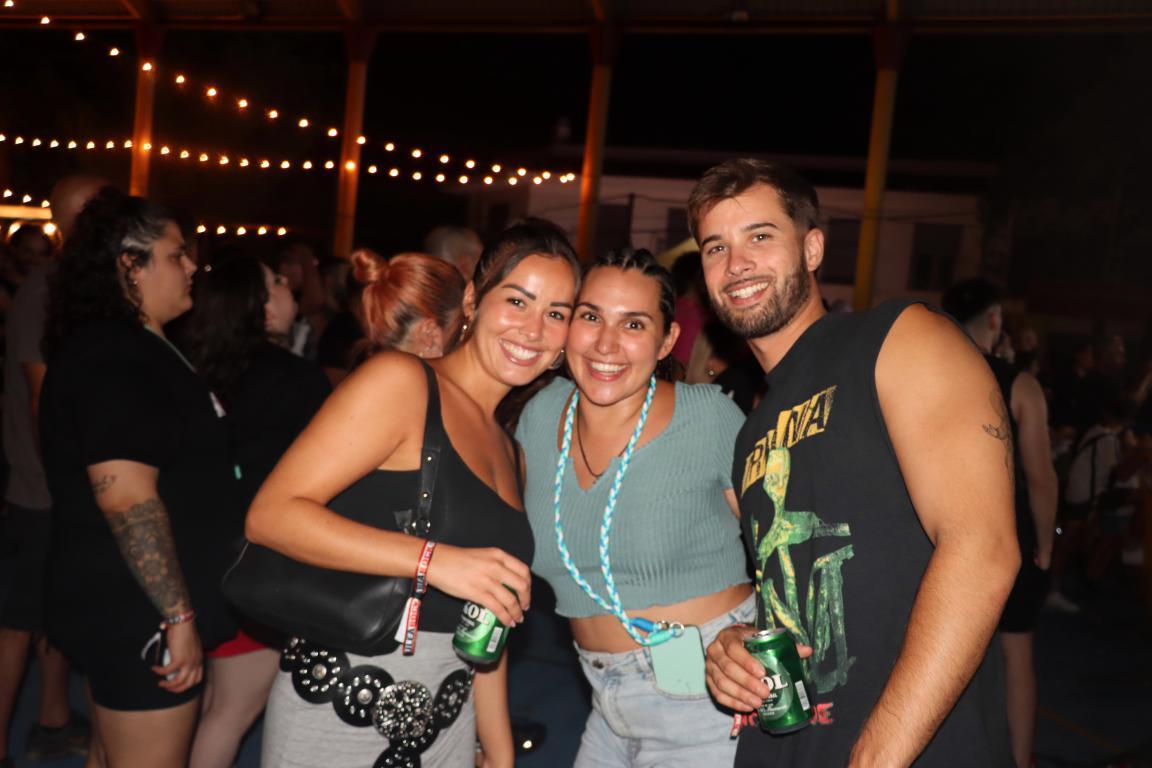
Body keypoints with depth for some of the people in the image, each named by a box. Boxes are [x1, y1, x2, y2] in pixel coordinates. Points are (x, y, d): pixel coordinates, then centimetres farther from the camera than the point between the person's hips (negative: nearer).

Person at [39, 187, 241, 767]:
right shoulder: (116, 358, -19)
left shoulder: (130, 349, 14)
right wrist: (179, 615, -24)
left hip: (122, 610, 10)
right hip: (141, 616, -10)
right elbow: (126, 497, -28)